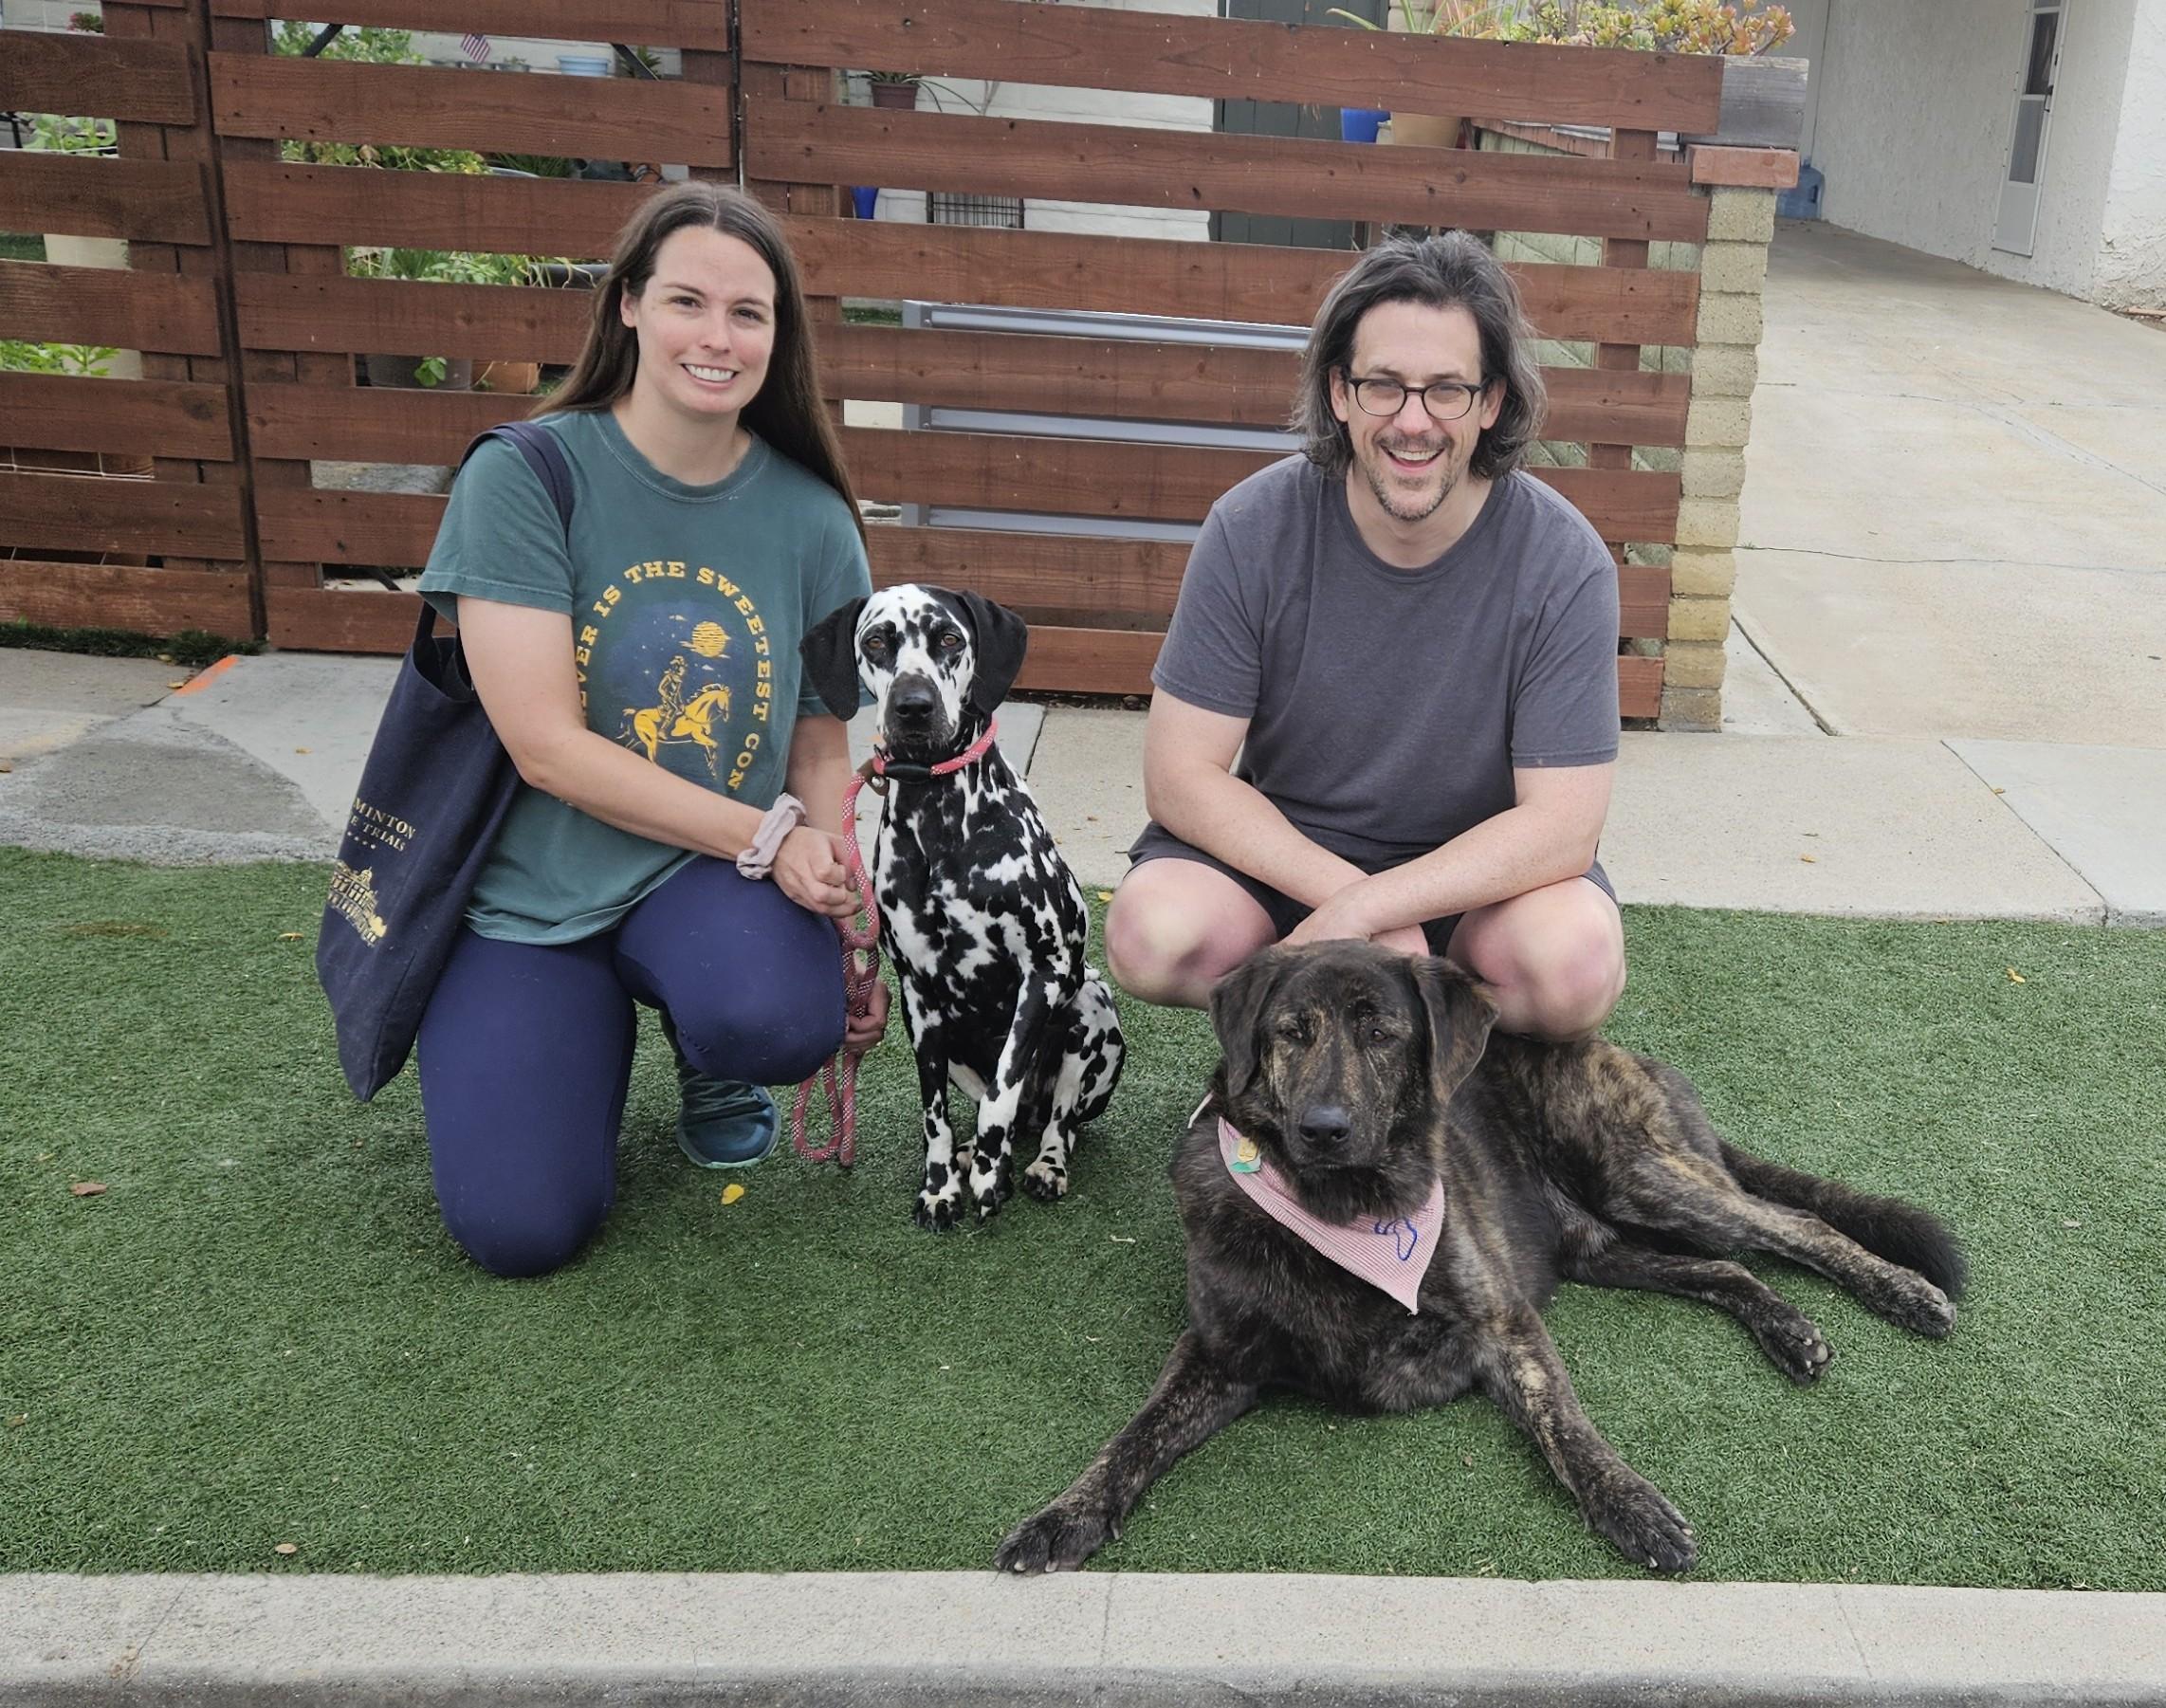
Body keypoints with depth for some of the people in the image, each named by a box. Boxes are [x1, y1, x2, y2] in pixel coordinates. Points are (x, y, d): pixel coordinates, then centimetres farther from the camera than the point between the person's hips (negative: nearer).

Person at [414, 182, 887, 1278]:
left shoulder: (810, 518, -3)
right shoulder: (523, 476, -12)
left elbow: (826, 751, 4)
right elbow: (547, 747, -17)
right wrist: (767, 836, -21)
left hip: (717, 882, 1)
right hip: (531, 893, -1)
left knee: (784, 1021, -34)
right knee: (521, 1229, -16)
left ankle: (707, 1056, 7)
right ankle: (600, 1026, 18)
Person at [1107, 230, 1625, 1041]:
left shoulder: (1563, 562, -17)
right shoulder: (1254, 528, -14)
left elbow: (1561, 823, -19)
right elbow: (1180, 776, -14)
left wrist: (1359, 911, -28)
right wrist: (1339, 891, -25)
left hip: (1476, 867, 0)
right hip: (1278, 850, 1)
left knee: (1574, 968, -31)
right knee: (1153, 936, -28)